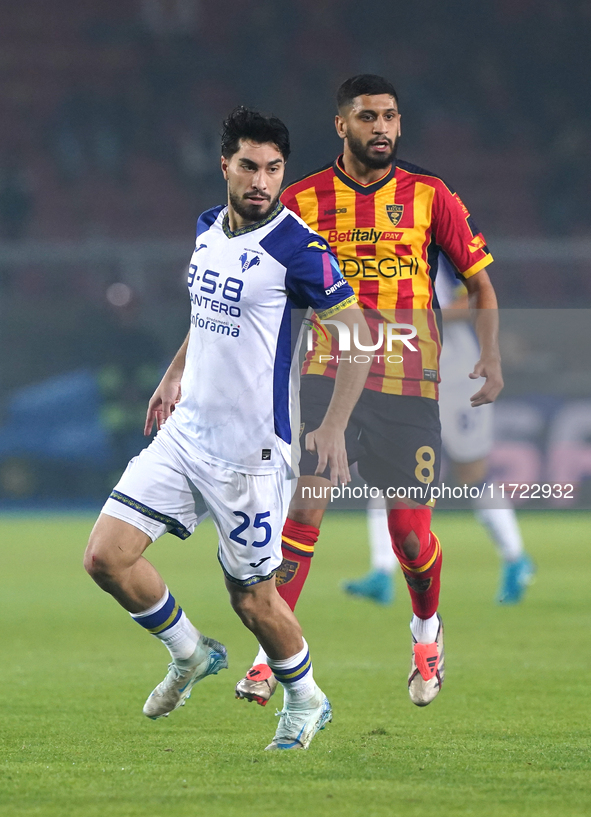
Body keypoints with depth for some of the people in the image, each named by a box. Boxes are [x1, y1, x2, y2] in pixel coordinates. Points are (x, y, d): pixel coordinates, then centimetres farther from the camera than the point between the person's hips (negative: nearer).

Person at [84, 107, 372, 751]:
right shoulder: (208, 228, 7)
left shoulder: (297, 247, -15)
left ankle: (306, 701, 29)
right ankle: (190, 654, 23)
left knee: (252, 595, 2)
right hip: (184, 432, 7)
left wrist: (333, 428, -20)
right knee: (106, 557, -2)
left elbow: (357, 332, -13)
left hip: (249, 450, -7)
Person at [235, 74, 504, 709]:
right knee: (305, 507, -16)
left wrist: (490, 357, -5)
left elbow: (480, 283, 9)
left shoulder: (430, 197, 3)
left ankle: (427, 631, 32)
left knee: (410, 534, 1)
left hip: (408, 385, 0)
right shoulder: (304, 199, 3)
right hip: (328, 376, 0)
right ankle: (270, 655, -11)